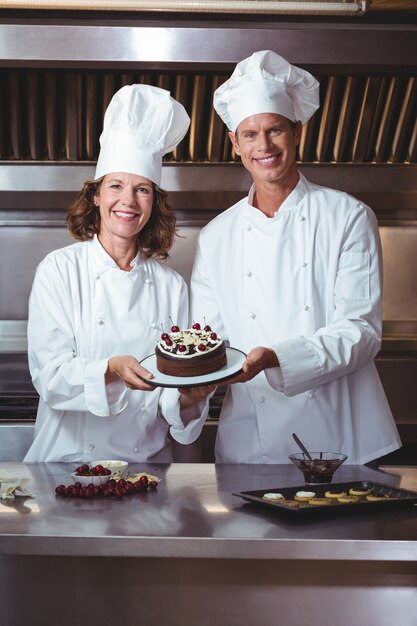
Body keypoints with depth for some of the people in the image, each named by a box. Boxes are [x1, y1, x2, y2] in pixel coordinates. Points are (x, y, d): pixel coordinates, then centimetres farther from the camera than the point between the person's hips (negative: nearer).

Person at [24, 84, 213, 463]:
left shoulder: (171, 286, 7)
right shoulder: (59, 270, -1)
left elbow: (175, 392, 8)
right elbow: (50, 375, -8)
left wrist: (188, 396, -14)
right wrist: (111, 371, -24)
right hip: (70, 460, -3)